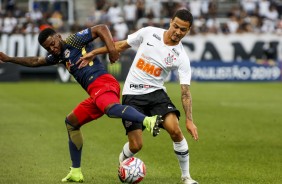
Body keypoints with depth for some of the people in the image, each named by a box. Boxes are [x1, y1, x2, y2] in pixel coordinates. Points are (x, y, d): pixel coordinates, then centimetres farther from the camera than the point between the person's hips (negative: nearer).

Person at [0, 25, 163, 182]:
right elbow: (35, 62, 43)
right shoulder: (60, 56, 28)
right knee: (71, 122, 19)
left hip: (102, 83, -9)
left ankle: (148, 121, -66)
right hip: (95, 94, 9)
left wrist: (111, 48, -19)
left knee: (111, 108, -40)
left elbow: (101, 28, -5)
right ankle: (76, 173, 23)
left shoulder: (74, 41, 4)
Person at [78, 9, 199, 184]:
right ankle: (123, 160, 30)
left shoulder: (181, 57, -9)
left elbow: (185, 90, -11)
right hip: (133, 95, 0)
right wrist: (93, 53, 8)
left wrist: (189, 120, -21)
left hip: (156, 92, 0)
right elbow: (122, 45, 8)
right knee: (136, 146, -9)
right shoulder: (149, 33, -6)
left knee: (175, 129, -25)